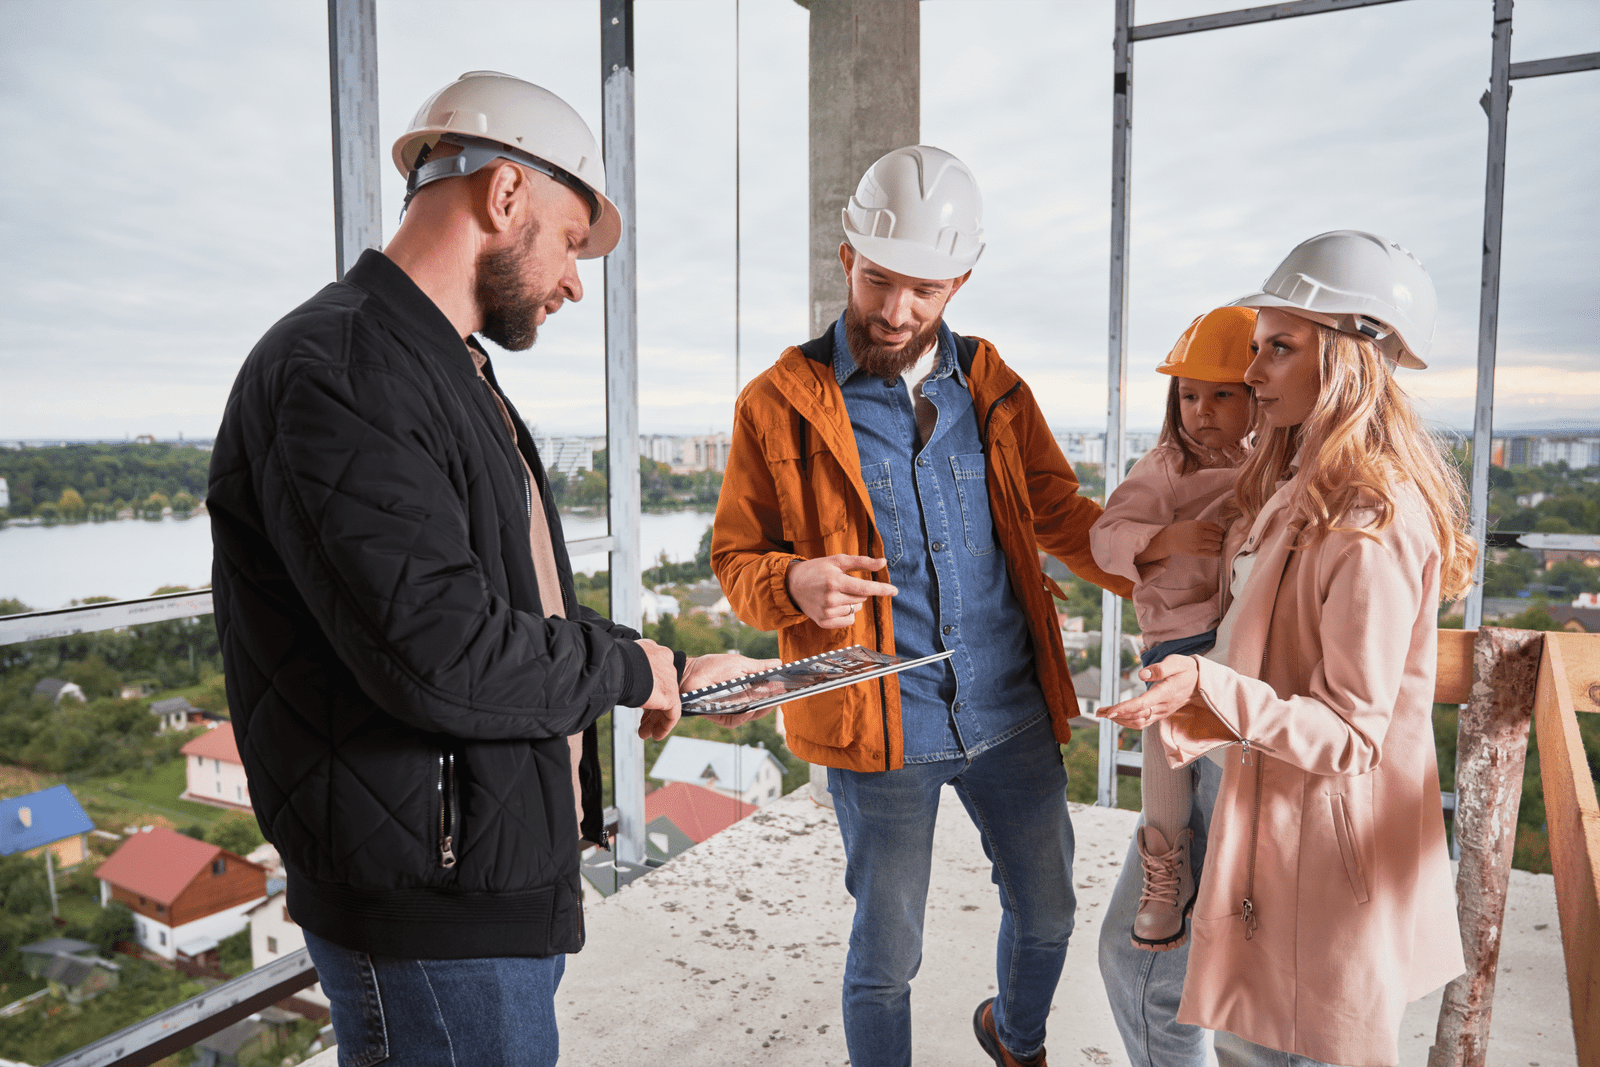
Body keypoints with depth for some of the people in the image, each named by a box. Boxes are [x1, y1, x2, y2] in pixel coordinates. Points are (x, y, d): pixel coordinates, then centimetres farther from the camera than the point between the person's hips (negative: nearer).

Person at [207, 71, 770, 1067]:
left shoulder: (458, 377, 15)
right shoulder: (335, 370, -20)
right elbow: (444, 657, -28)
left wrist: (676, 674, 13)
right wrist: (626, 666, -12)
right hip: (433, 916, -10)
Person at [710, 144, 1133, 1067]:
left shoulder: (993, 390, 5)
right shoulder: (780, 403, -6)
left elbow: (1062, 514, 12)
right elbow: (736, 558, -2)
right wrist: (795, 584, -25)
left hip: (1013, 714, 5)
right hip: (880, 729, -4)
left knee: (1047, 913, 22)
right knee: (887, 954, 10)